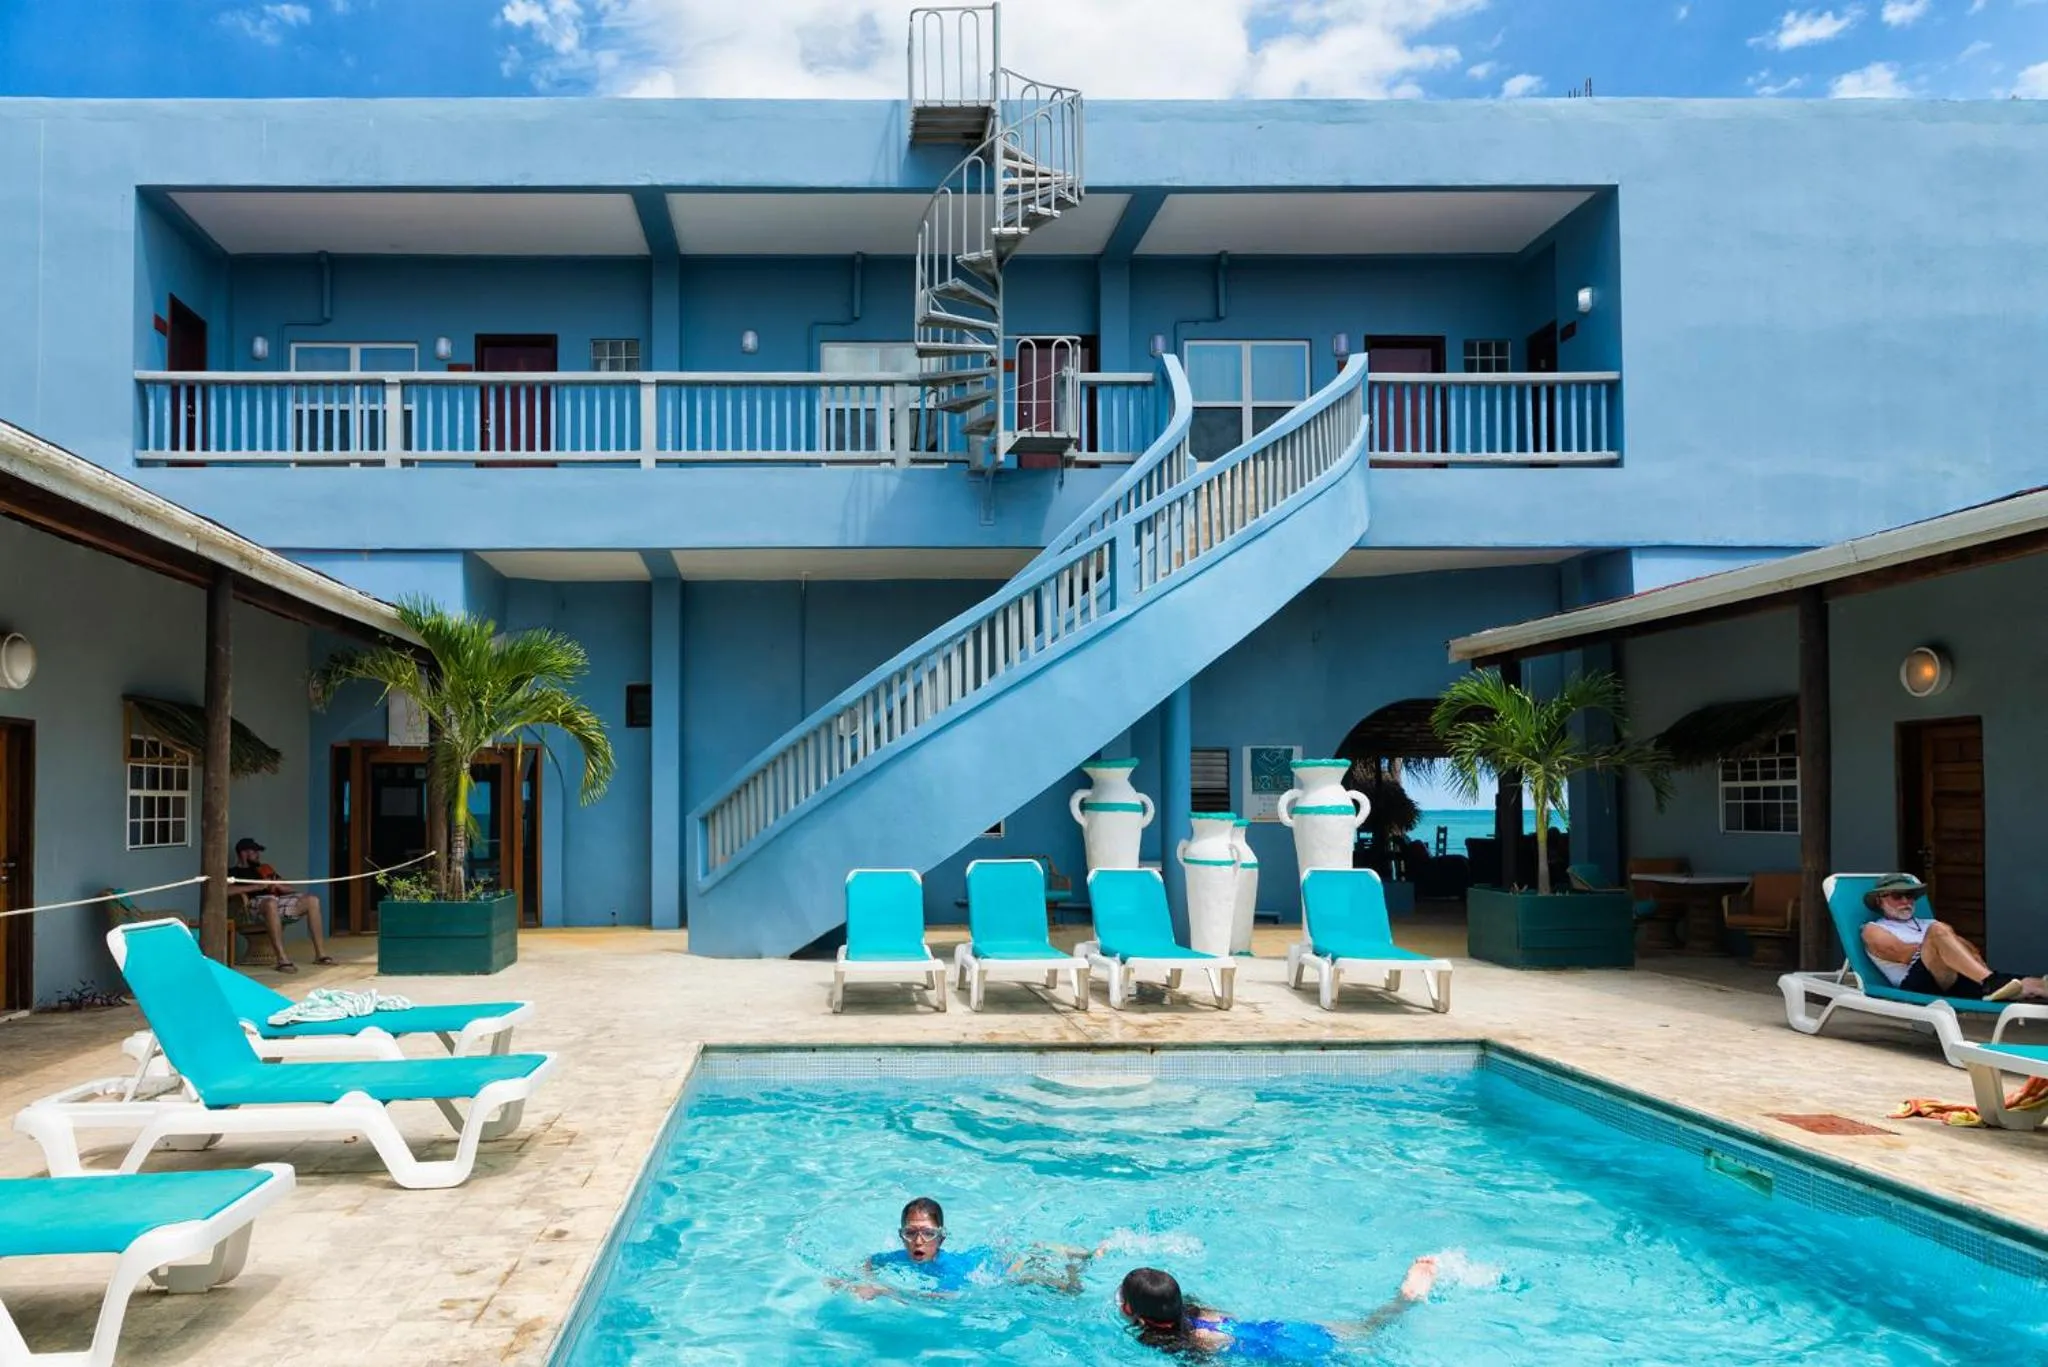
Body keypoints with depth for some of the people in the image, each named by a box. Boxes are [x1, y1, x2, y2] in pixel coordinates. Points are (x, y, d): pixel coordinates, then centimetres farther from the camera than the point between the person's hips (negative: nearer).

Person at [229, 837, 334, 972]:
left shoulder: (262, 869, 31)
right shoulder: (233, 873, 13)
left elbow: (291, 889, 26)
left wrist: (278, 885, 3)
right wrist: (256, 886, -13)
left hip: (278, 900, 6)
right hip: (255, 904, -6)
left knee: (312, 900, -12)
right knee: (271, 903, -41)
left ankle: (320, 954, -15)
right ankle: (282, 959, -47)